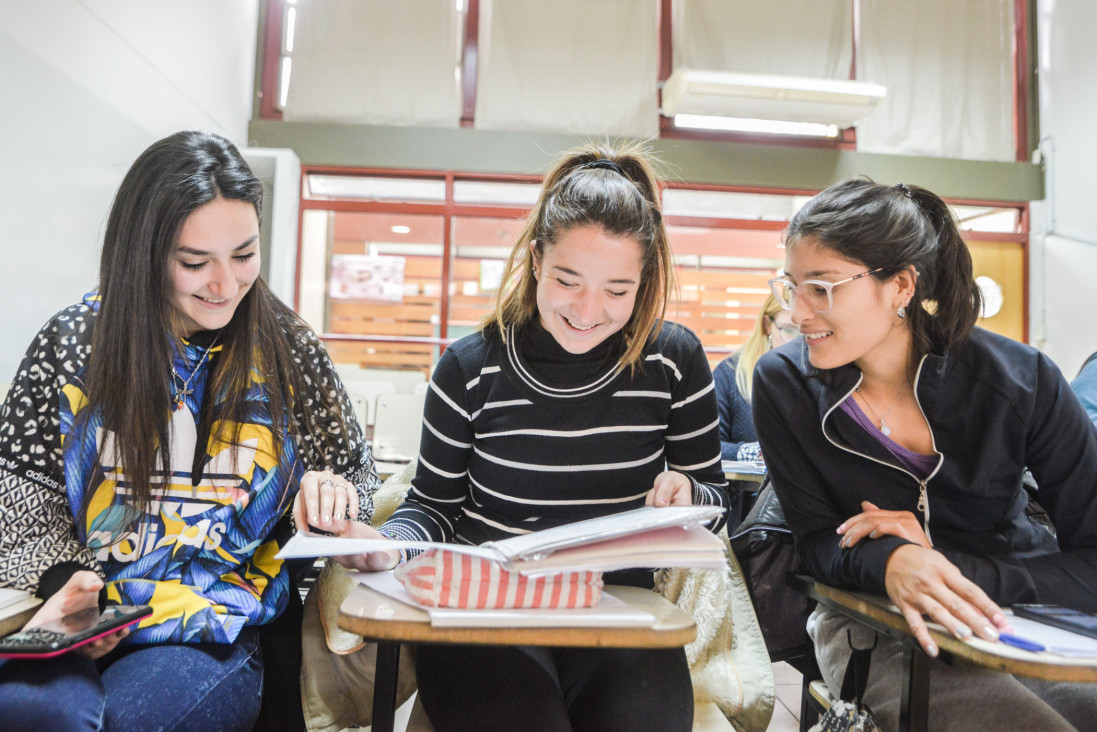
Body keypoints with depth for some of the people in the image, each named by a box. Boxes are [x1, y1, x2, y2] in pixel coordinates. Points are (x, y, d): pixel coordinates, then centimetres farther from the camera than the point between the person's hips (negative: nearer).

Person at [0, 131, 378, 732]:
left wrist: (332, 494, -12)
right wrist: (62, 579, -12)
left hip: (215, 634, 0)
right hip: (74, 620, 1)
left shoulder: (287, 350, 1)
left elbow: (356, 474, 12)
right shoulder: (73, 343, 2)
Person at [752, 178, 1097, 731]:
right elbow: (817, 541, -6)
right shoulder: (783, 383, -11)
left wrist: (943, 563, -25)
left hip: (1031, 612, 3)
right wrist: (889, 561, -29)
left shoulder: (1020, 380, -12)